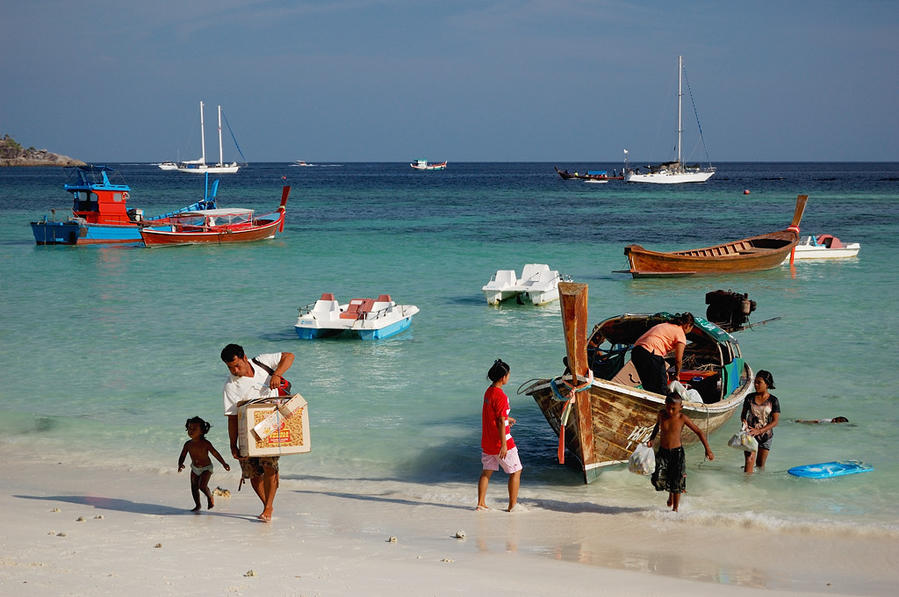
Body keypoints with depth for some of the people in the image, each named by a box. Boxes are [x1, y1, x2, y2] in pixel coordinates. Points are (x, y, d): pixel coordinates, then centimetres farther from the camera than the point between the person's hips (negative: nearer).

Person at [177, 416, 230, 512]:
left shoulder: (205, 443, -21)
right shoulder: (188, 444, -9)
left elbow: (215, 453, -16)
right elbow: (182, 456, -6)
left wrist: (224, 463, -16)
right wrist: (180, 464, -26)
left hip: (206, 468, -5)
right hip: (195, 468, 5)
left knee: (202, 486, -18)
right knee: (194, 487, 5)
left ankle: (210, 497, 12)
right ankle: (197, 505, 22)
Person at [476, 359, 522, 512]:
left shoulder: (488, 392, 6)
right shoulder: (500, 396, -21)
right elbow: (500, 422, -23)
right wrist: (503, 445, -22)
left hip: (487, 441, 8)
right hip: (501, 442, -8)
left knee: (486, 472, 16)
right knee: (516, 471, 5)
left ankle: (481, 503, 16)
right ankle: (512, 505, 7)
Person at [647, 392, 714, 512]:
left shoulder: (682, 418, -13)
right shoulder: (661, 414, -5)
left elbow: (699, 432, -5)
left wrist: (708, 449, -7)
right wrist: (651, 439, 10)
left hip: (677, 452, -2)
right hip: (662, 452, 2)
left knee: (677, 482, 1)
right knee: (658, 479, -10)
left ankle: (675, 508, 20)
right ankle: (670, 493, 24)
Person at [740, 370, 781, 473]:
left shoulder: (773, 401, -6)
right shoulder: (750, 398, 0)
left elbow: (775, 422, -10)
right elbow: (743, 414, 11)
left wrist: (759, 431, -20)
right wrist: (744, 422, -13)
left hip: (765, 435, 0)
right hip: (750, 434, 0)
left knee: (760, 464, 9)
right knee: (749, 460, -16)